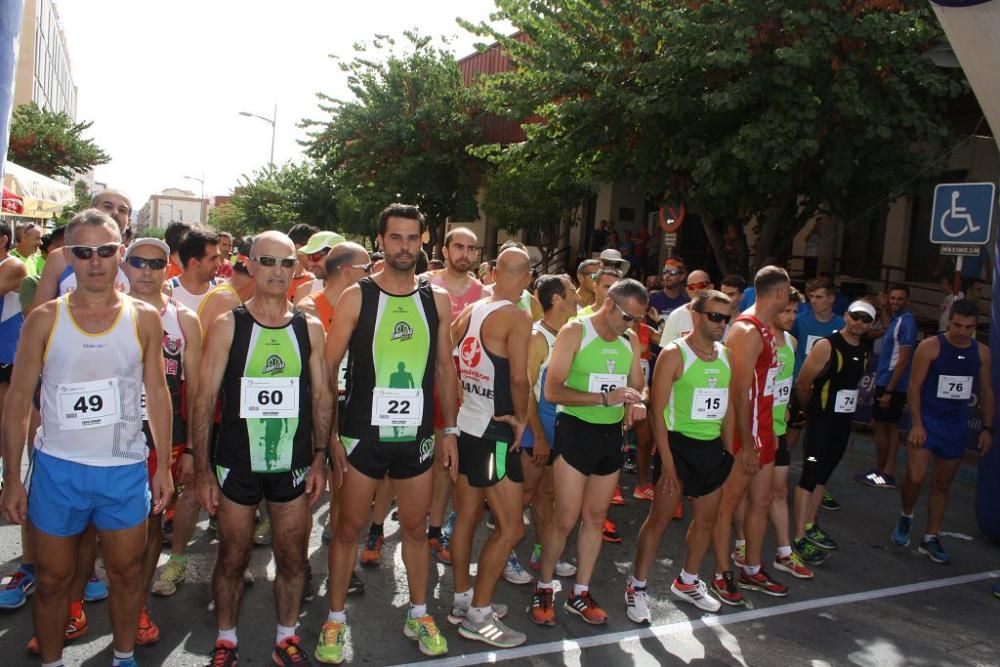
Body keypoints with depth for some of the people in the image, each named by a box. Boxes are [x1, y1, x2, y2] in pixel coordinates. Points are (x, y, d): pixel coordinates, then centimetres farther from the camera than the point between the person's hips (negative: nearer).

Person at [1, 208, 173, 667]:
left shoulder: (144, 319, -2)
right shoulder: (45, 319, -4)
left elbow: (157, 394, 3)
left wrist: (164, 465, 1)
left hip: (125, 470, 1)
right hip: (57, 469, 0)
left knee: (126, 573, 14)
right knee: (53, 579, 13)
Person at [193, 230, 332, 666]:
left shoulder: (310, 328, 1)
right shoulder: (227, 326, -5)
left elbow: (322, 397, 5)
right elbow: (204, 400, -4)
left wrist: (320, 458, 1)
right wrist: (202, 469, -7)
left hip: (293, 465, 2)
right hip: (236, 465, -1)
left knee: (292, 557, 11)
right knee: (232, 558, 11)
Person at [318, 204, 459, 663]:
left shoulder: (437, 299, 3)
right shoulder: (356, 297, -5)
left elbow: (445, 368, 9)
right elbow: (327, 369, -5)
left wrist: (450, 430, 7)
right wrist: (330, 435, -10)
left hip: (416, 435, 3)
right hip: (362, 434, -2)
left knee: (416, 527, 14)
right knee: (348, 528, 8)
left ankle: (419, 615, 32)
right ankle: (335, 620, 26)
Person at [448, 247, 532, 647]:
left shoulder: (472, 310, 6)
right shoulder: (516, 317, -15)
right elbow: (519, 377, -20)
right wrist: (521, 418, -4)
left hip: (464, 426, 8)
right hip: (492, 433, -8)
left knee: (466, 518, 17)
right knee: (510, 528, 1)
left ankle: (463, 600, 29)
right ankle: (478, 616, 7)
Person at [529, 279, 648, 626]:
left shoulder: (631, 342, 8)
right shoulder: (574, 332, -12)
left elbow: (638, 387, 13)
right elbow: (552, 390, -19)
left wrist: (636, 404, -12)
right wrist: (606, 397, -27)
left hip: (612, 434, 6)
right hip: (576, 430, -6)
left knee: (596, 517, 13)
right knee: (565, 519, -3)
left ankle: (580, 593, 28)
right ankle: (543, 589, 18)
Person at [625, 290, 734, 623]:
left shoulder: (726, 356, 8)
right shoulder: (674, 354, -12)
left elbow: (727, 407, 15)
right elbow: (657, 410, -14)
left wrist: (729, 451, 10)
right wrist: (667, 462, -18)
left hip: (713, 447, 7)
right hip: (679, 443, -7)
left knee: (707, 519, 15)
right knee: (659, 518, -1)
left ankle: (687, 582, 35)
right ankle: (637, 588, 13)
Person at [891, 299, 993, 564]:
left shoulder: (982, 352, 3)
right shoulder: (930, 347, -10)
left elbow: (986, 391, 12)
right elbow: (914, 386, -10)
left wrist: (987, 429, 8)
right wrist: (917, 424, -15)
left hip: (957, 426, 4)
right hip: (927, 421, -4)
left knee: (943, 484, 10)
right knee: (915, 478, -14)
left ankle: (931, 539, 20)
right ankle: (906, 517, 16)